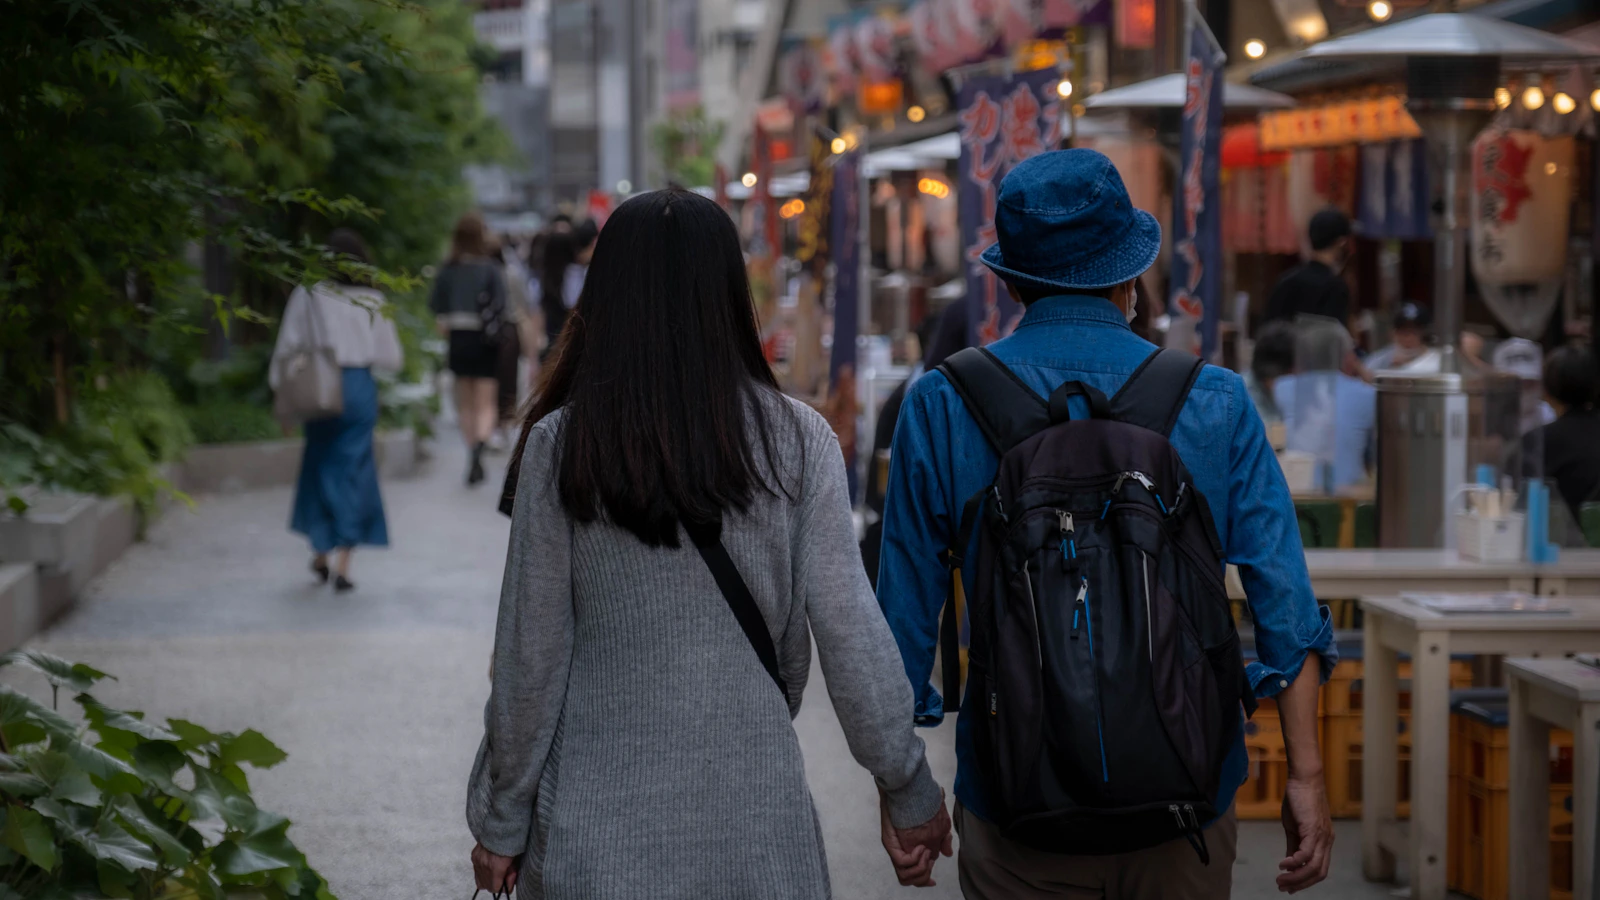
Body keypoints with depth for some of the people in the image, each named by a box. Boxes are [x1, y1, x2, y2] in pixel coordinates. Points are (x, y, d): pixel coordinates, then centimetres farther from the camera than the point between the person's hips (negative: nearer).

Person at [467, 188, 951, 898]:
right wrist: (910, 792, 4)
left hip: (599, 822, 0)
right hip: (755, 816, 1)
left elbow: (531, 658, -4)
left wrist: (500, 820, 6)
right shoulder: (796, 441, -4)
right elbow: (852, 635, -5)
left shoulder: (559, 446, -6)